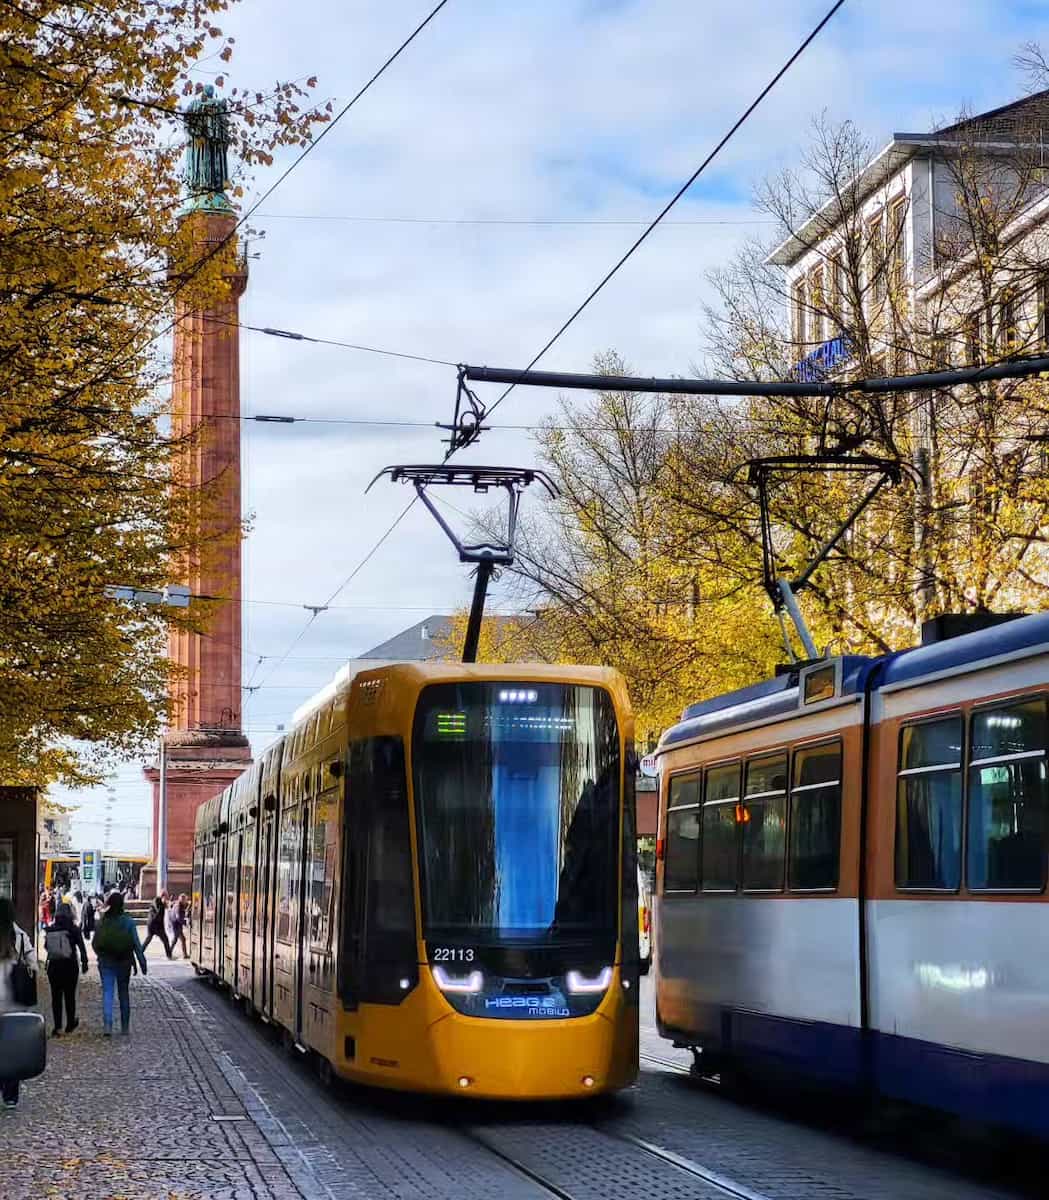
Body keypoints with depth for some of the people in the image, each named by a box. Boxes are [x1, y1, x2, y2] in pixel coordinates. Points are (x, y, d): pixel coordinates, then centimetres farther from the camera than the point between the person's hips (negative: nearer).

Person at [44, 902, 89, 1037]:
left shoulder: (50, 930, -1)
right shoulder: (73, 929, -8)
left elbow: (46, 946, 7)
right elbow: (82, 947, -7)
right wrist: (84, 962, 2)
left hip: (53, 965, 2)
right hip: (70, 965, -2)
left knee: (56, 996, 5)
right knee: (70, 996, 11)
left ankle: (57, 1027, -1)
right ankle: (70, 1024, 19)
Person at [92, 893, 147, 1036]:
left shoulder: (103, 921, -2)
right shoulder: (128, 921, -7)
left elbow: (95, 943, 5)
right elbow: (136, 944, -10)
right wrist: (142, 962, -6)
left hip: (106, 963, 0)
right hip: (124, 962, 0)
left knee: (107, 993, -2)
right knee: (124, 993, 13)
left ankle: (107, 1024, -20)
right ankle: (125, 1027, 20)